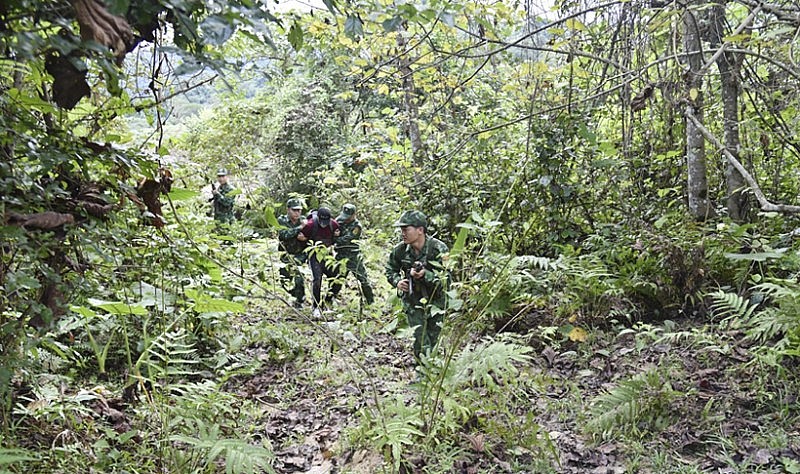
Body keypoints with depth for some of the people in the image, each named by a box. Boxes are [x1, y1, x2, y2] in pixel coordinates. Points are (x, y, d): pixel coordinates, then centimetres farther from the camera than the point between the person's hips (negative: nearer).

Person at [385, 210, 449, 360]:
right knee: (421, 343, -6)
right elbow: (390, 270, 8)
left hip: (435, 301, -1)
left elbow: (445, 280, -23)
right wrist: (397, 282, -14)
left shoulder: (438, 249, -20)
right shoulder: (400, 250, -10)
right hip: (412, 301, 1)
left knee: (432, 339, 12)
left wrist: (425, 275, -39)